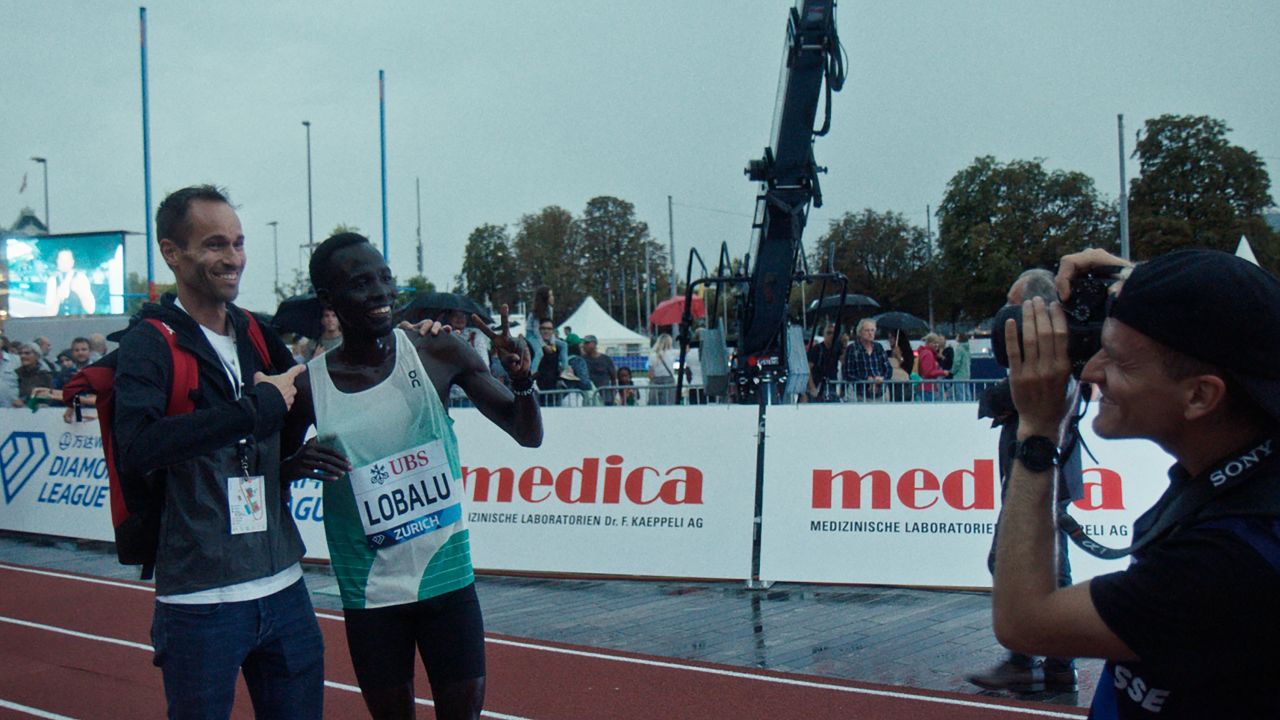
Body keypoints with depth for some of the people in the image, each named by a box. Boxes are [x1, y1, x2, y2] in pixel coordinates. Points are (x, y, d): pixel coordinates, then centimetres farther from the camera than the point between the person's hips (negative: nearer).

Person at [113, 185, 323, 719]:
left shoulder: (260, 336, 9)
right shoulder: (150, 344, -9)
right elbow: (136, 448, -26)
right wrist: (256, 408, -22)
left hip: (283, 589, 6)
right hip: (201, 601, -6)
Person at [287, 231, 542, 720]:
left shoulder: (440, 355, -5)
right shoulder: (309, 387, -6)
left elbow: (528, 434, 1)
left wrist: (522, 380, -19)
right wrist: (298, 463, -17)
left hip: (447, 577, 0)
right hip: (368, 593, 0)